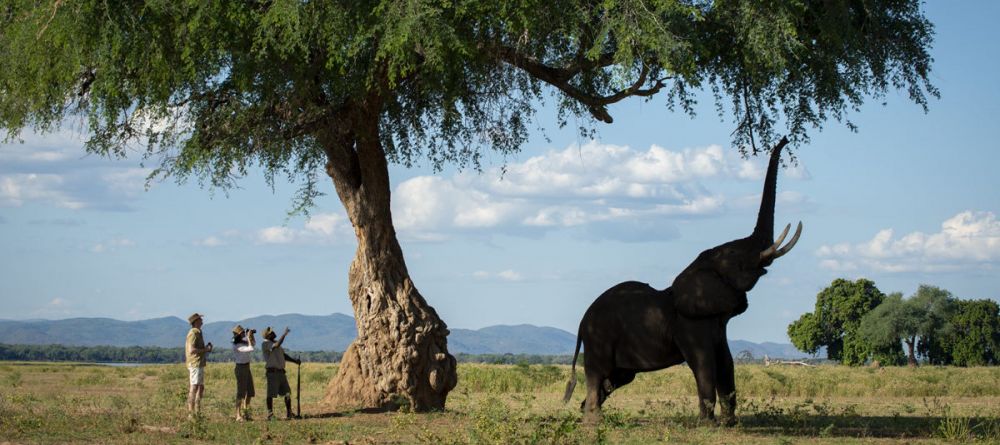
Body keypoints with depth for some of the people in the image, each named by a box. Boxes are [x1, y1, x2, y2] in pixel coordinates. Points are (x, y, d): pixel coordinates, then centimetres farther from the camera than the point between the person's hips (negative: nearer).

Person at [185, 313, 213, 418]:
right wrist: (205, 350, -15)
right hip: (195, 364, -10)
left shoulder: (198, 333, 18)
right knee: (194, 387, -12)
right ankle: (191, 412, -14)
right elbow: (192, 350, -22)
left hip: (200, 364, 10)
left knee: (201, 387, 13)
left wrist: (206, 348, 8)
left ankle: (197, 411, 17)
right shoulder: (193, 334, -13)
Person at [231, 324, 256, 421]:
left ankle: (246, 414, 19)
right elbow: (251, 349, -31)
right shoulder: (237, 346, -21)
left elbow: (254, 343, 21)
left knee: (249, 392, 12)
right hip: (241, 368, -9)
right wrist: (248, 337, -20)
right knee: (241, 392, -8)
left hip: (247, 368, 9)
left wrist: (251, 335, 4)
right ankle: (238, 416, -7)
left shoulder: (243, 340, 5)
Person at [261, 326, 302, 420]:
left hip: (281, 372, 8)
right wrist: (284, 334, -24)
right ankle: (270, 415, 1)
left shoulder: (275, 343, 18)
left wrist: (295, 361, 12)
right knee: (271, 394, -5)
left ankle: (288, 414, 14)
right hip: (272, 372, -8)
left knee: (287, 392, 7)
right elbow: (277, 345, -26)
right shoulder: (265, 344, -8)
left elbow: (284, 355, 22)